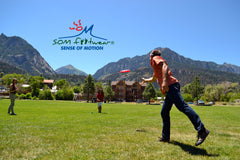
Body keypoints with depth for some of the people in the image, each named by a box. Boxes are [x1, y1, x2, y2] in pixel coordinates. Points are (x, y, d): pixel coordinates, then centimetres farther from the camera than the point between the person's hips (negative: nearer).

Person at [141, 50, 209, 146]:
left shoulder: (156, 58, 8)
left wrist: (164, 81, -29)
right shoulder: (155, 66, 34)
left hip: (171, 85, -10)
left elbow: (164, 66, -15)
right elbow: (153, 79, 53)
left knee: (182, 107, -21)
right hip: (170, 88, 10)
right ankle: (165, 137, 17)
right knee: (164, 113, 12)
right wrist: (145, 80, 70)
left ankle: (202, 131, -26)